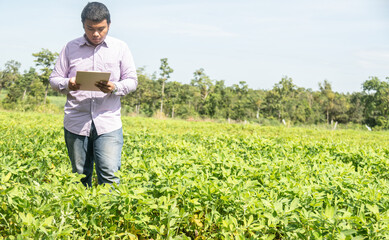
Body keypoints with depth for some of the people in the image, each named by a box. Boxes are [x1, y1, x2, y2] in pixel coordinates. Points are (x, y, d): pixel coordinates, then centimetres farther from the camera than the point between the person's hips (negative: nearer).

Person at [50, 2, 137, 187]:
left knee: (109, 175, -10)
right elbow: (54, 79, 11)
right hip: (76, 123, 1)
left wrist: (115, 88, -16)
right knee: (79, 177, 7)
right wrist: (67, 85, -14)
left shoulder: (120, 48, 6)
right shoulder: (70, 48, 8)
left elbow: (132, 81, 7)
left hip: (108, 123, -1)